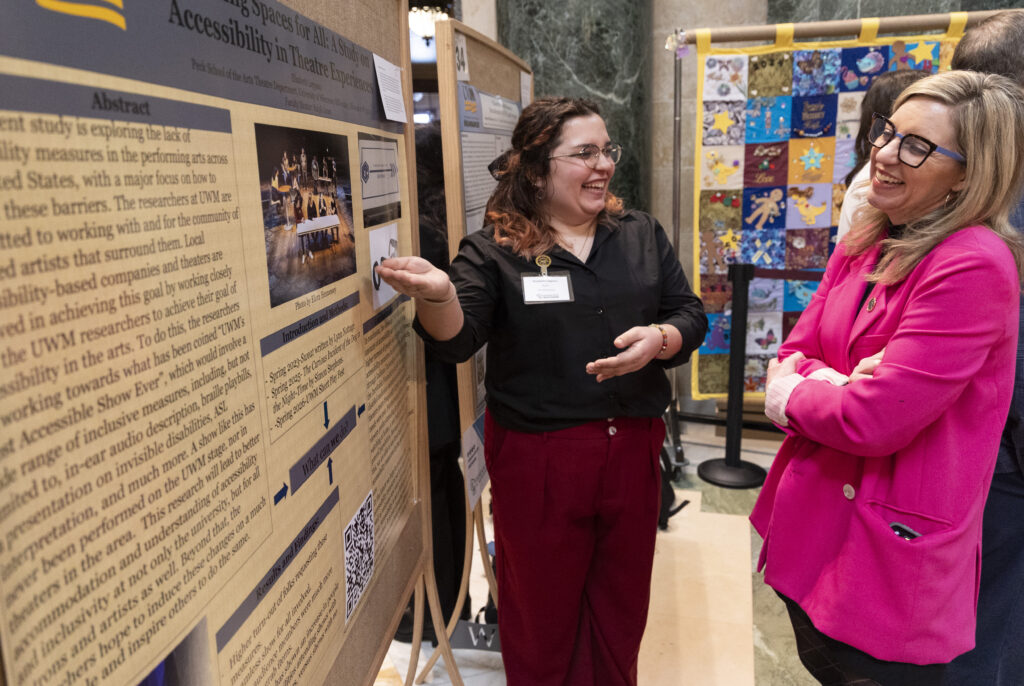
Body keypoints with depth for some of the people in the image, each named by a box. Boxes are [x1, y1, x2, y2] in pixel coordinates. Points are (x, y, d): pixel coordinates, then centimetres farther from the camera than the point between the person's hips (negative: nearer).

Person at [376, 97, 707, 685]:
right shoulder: (494, 251, -5)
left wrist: (660, 339, -17)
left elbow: (691, 316, 6)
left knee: (623, 605, 23)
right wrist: (438, 294, -39)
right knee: (542, 614, 15)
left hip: (633, 449, 4)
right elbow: (456, 340, -16)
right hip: (537, 458, -3)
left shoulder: (642, 235, 6)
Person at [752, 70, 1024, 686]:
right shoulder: (864, 246, 4)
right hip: (810, 530, 7)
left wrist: (796, 395, -8)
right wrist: (831, 384, -17)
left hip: (887, 560, -7)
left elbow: (876, 421, -25)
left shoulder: (975, 268, -21)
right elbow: (791, 357, 4)